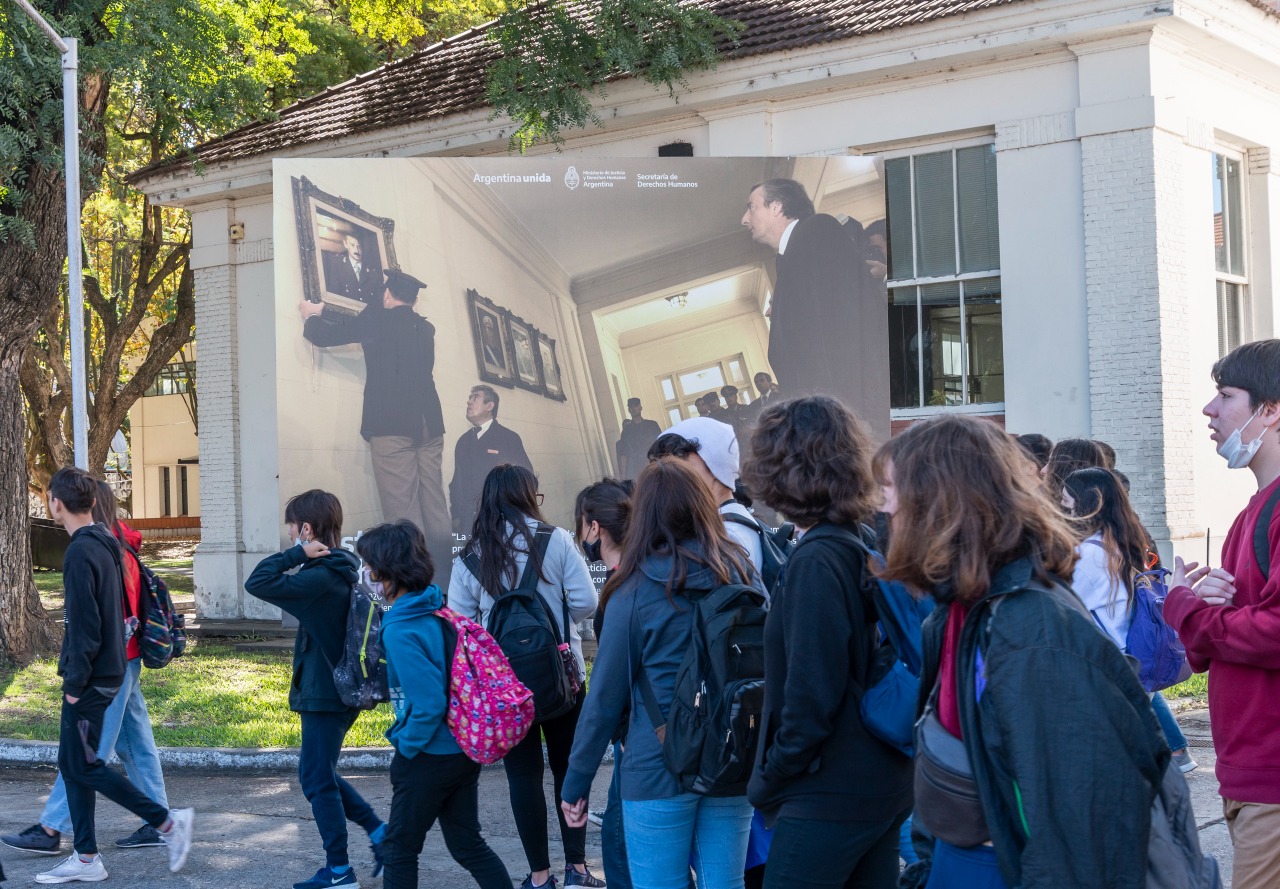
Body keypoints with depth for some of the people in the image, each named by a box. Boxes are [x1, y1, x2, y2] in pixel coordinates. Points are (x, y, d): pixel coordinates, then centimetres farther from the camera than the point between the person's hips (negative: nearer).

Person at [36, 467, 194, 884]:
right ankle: (86, 859, 16)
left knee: (83, 765, -2)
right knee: (72, 763, 13)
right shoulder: (107, 545, 11)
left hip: (90, 678, -9)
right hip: (110, 670, 9)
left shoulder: (80, 552, -18)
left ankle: (168, 821, -1)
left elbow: (84, 626, -22)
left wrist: (74, 681, -16)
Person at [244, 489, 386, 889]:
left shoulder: (320, 577, -22)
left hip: (325, 695, -10)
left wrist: (297, 553, -19)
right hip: (339, 689, 10)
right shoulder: (340, 571, 8)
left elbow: (257, 583, -24)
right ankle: (379, 832, 21)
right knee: (318, 774, 20)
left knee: (317, 780, 1)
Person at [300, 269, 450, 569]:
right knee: (434, 505, 5)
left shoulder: (377, 320, 0)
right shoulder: (425, 327, 18)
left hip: (391, 423, -6)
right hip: (428, 423, 6)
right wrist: (325, 314, 42)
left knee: (402, 511, -8)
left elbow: (323, 335, 5)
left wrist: (312, 317, 28)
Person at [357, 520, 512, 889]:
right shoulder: (437, 610, 3)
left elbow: (429, 703, -27)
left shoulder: (400, 632, -23)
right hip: (464, 748, 8)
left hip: (429, 758, -8)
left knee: (400, 848, 10)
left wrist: (407, 745, -11)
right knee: (467, 844, 17)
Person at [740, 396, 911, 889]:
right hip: (884, 787, 9)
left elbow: (811, 693, -21)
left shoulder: (817, 560, -19)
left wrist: (770, 779, -8)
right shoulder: (869, 544, 6)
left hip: (829, 797, -9)